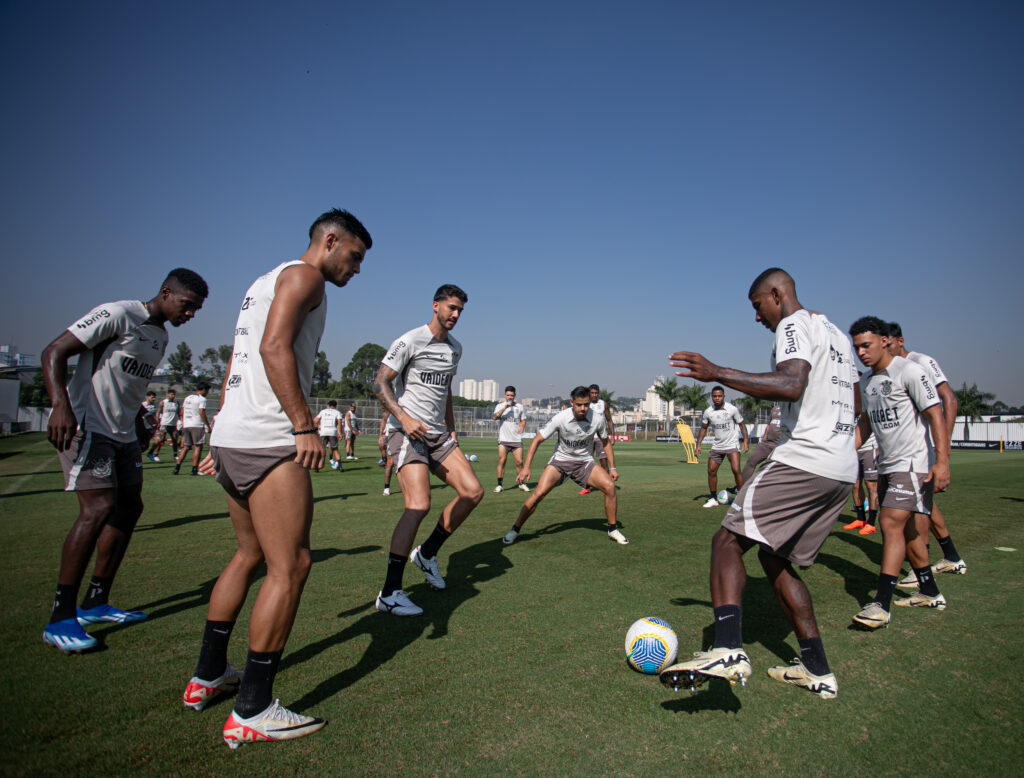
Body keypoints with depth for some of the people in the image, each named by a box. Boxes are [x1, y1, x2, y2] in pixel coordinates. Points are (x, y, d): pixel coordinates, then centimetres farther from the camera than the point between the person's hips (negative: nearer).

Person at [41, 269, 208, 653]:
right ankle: (60, 618, -7)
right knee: (99, 508, -18)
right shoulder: (118, 315, -12)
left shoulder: (161, 337, 14)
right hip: (85, 426, -9)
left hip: (122, 433, 9)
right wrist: (61, 405, -30)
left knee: (129, 508, 9)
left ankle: (95, 603, 21)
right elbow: (54, 352, -16)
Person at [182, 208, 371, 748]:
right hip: (268, 441, -10)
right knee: (290, 567, -6)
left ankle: (207, 675, 32)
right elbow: (274, 347, -18)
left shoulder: (265, 283, 25)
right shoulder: (303, 275, -3)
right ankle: (252, 712, 2)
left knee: (250, 556, 21)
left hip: (231, 438, 10)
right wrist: (304, 425, -21)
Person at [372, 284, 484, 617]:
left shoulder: (455, 348, 16)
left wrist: (451, 429, 21)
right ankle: (389, 593, -11)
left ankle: (427, 553, 17)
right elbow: (380, 382, -11)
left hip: (438, 434, 8)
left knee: (472, 492, -3)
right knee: (419, 505, -22)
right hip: (406, 434, -8)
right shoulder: (410, 341, -8)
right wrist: (404, 418, -24)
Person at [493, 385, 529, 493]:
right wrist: (505, 407, -20)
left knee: (519, 462, 0)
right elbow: (495, 417, -12)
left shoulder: (520, 406, 11)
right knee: (501, 461, -8)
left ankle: (521, 484, 16)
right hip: (503, 439, -1)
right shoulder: (500, 406, 5)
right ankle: (499, 485, -2)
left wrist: (522, 427, -3)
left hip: (516, 439, 1)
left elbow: (523, 420, 19)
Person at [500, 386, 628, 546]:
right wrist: (526, 467, -21)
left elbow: (606, 442, 5)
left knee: (609, 486, -19)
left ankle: (612, 530, 3)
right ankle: (515, 530, -1)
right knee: (539, 492, -20)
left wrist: (612, 467, 1)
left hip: (584, 461, 2)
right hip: (560, 460, -2)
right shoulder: (560, 418, -22)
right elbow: (537, 440, -14)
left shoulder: (598, 419, -15)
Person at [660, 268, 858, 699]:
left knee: (728, 539, -14)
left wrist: (716, 373, -25)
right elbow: (853, 406, 33)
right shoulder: (836, 333, 25)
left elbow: (791, 385, -25)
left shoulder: (794, 325, -5)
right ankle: (817, 670, 19)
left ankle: (728, 650, -30)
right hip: (842, 470, 10)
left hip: (803, 461, -10)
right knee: (774, 557, 16)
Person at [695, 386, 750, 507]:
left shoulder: (732, 409, -9)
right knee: (711, 471, 2)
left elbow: (741, 424, 1)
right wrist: (698, 444, 4)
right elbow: (704, 428, 11)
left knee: (736, 470, -19)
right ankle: (713, 499, 18)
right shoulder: (708, 412, -2)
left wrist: (746, 440, -11)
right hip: (717, 446, 4)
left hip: (732, 444, -4)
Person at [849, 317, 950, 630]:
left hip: (913, 463, -8)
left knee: (891, 523, -17)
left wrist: (942, 461, -23)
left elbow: (935, 413, -15)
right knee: (907, 529, 15)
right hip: (887, 465, 9)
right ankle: (931, 594, 30)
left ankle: (881, 605, -16)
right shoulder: (866, 380, 13)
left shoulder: (909, 371, -11)